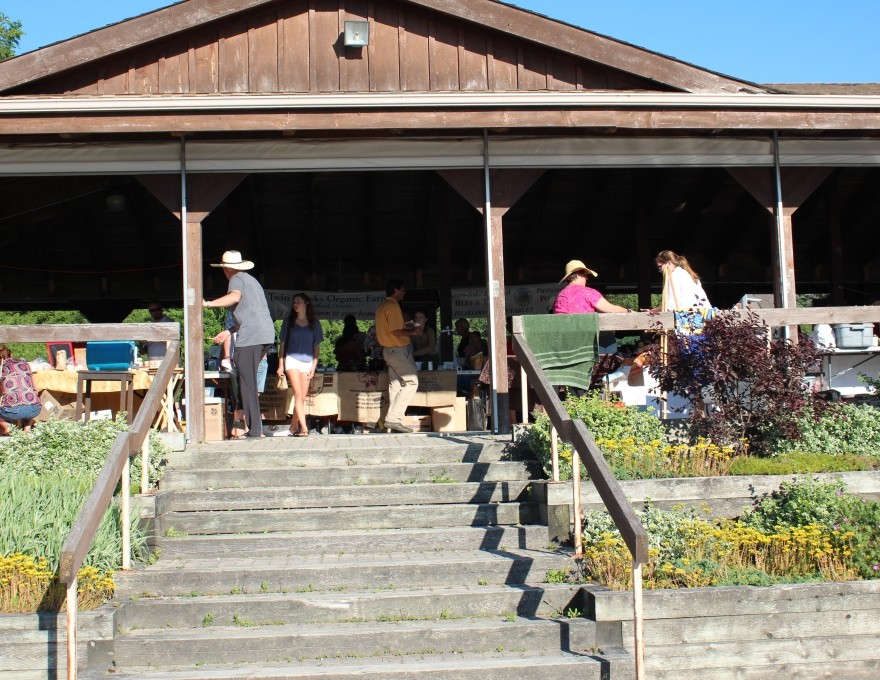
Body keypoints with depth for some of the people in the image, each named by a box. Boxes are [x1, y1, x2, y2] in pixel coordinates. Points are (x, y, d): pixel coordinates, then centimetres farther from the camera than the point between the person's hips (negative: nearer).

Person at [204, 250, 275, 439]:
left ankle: (255, 430, -9)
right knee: (246, 379, 16)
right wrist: (230, 331, 34)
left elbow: (235, 297, -22)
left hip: (251, 337, -9)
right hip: (267, 334, 9)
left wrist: (208, 303, -24)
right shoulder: (251, 280, 29)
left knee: (247, 384, -7)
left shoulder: (237, 279, 1)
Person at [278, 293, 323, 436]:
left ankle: (293, 427, 9)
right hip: (292, 360, -2)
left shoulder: (314, 323, 10)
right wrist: (280, 365, 4)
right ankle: (304, 428, -22)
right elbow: (282, 344, 10)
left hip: (307, 362, 2)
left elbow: (317, 346, 11)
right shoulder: (289, 322, 8)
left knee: (302, 397, 0)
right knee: (298, 394, -14)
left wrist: (314, 365, 3)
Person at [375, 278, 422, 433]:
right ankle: (393, 418, -16)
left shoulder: (382, 306, 17)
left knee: (395, 384, 10)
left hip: (388, 349, 10)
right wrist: (412, 332, -8)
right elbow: (395, 331, -22)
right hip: (398, 350, -10)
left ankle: (394, 421, 10)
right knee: (411, 381, -9)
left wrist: (409, 329, 17)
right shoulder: (393, 306, -15)